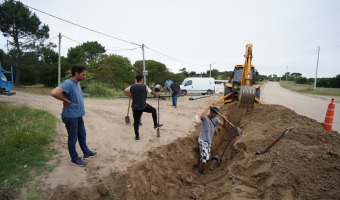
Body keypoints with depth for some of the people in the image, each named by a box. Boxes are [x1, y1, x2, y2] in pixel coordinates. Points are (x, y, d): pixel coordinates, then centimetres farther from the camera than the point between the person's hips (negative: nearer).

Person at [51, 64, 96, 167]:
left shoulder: (78, 83, 6)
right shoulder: (68, 83, -22)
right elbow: (54, 93, -36)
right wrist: (67, 101, -23)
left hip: (78, 115, 9)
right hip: (71, 116, -9)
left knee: (82, 135, 21)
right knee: (73, 138, 8)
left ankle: (86, 152, 38)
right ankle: (75, 158, 25)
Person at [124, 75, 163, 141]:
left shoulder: (131, 86, 2)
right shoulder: (145, 86, -7)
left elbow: (125, 91, 11)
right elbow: (151, 92, 3)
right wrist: (157, 94, 22)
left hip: (135, 107, 3)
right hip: (143, 106, -3)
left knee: (136, 121, 9)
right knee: (154, 110, 22)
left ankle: (137, 137, 17)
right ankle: (155, 125, 27)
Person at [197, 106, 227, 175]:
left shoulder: (215, 119, 2)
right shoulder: (205, 118, -17)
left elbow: (224, 126, -1)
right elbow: (201, 117, -43)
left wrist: (225, 120, -22)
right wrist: (208, 108, -33)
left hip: (209, 141, 7)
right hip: (202, 140, -7)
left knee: (206, 157, 18)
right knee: (205, 157, -12)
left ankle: (202, 169, 40)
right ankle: (198, 171, 9)